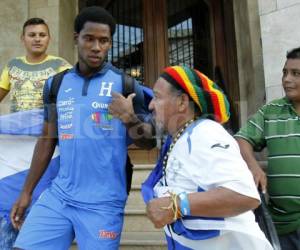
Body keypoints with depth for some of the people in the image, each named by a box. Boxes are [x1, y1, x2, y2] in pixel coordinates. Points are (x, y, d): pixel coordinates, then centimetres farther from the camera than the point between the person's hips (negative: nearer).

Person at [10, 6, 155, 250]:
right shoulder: (56, 84, 5)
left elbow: (149, 142, -2)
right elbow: (47, 139, 12)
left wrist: (131, 119, -23)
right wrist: (26, 191, 13)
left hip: (104, 202, -3)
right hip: (58, 194, 3)